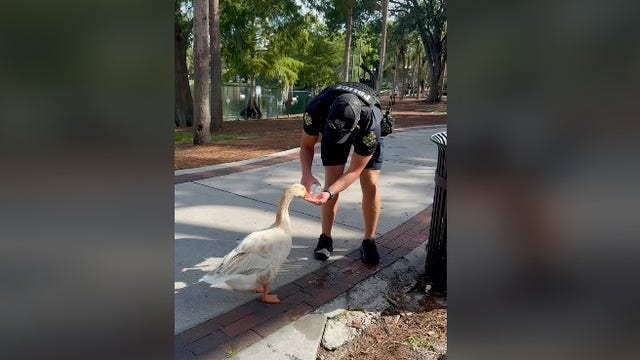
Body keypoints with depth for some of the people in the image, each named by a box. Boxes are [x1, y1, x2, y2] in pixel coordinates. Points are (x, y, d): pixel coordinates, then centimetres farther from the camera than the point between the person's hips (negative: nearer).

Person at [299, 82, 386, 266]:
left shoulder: (370, 126, -43)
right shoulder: (315, 110, -38)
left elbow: (354, 170, -32)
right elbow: (306, 145, -20)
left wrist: (329, 193, -46)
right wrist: (306, 174, -38)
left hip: (365, 133, -1)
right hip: (331, 127, 2)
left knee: (370, 184, -11)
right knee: (331, 180, -10)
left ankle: (369, 241, 5)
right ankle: (325, 238, 4)